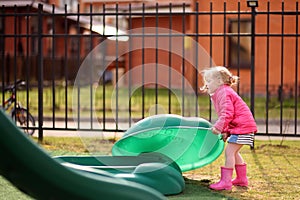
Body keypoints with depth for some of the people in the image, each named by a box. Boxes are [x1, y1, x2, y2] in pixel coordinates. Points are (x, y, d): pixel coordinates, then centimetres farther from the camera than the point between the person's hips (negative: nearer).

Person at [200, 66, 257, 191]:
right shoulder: (219, 94, 20)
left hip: (242, 126, -11)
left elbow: (227, 113, -26)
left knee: (229, 151, -12)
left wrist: (218, 126, -27)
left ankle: (226, 181, -12)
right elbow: (226, 114, 25)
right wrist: (225, 131, 16)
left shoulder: (224, 93, -14)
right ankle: (242, 178, 29)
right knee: (234, 152, 19)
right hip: (243, 126, 11)